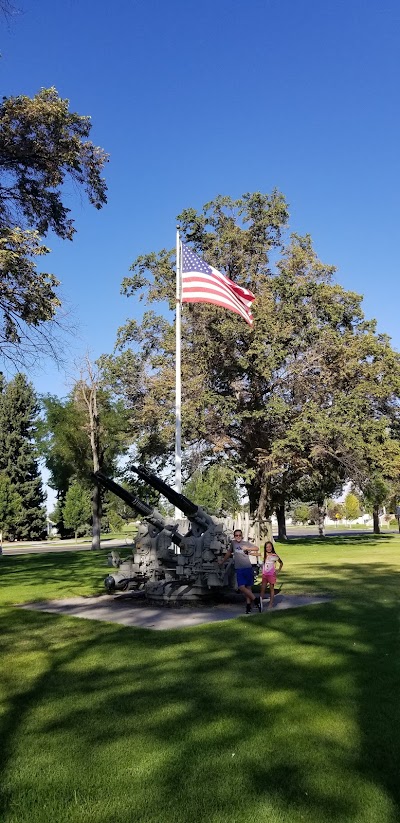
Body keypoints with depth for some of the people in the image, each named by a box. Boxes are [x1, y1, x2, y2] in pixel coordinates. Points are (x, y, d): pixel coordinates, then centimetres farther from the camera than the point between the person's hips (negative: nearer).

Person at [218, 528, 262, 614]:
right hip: (239, 569, 2)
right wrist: (222, 561, 33)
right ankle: (256, 600, -5)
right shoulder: (233, 543, 11)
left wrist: (247, 548, -14)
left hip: (248, 568, -2)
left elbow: (257, 548, 0)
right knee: (241, 587, -11)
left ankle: (248, 605, 3)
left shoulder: (246, 544, 4)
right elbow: (229, 552, 25)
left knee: (248, 588, -1)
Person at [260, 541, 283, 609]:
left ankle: (271, 603, 11)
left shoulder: (275, 556, -6)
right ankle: (260, 602, 0)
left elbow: (281, 563, 7)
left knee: (271, 588, 6)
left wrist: (278, 570, -1)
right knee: (263, 588, -1)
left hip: (272, 574, -2)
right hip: (264, 574, 2)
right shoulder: (264, 555, 1)